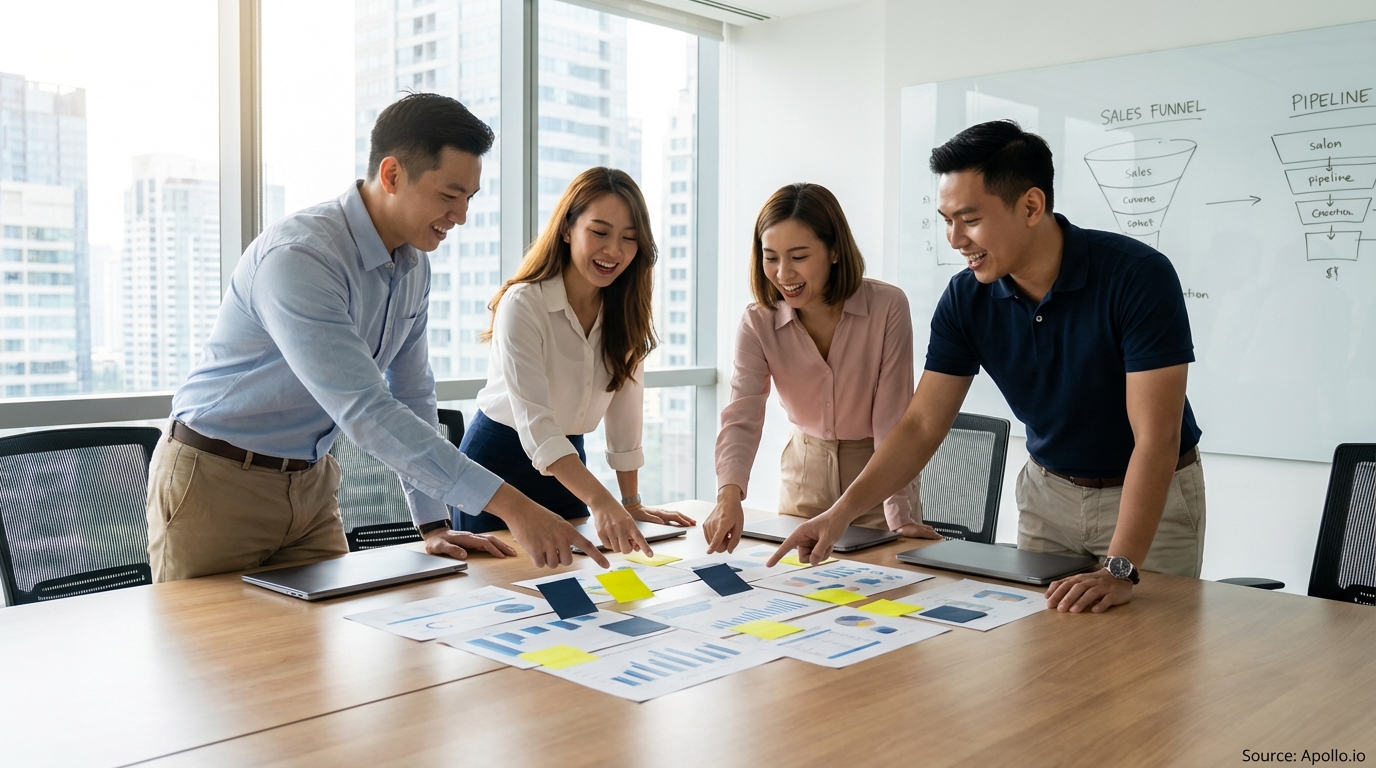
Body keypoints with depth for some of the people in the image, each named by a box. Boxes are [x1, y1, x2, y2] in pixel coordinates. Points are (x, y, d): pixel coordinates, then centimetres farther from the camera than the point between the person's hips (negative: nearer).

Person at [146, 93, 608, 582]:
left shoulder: (413, 265, 0)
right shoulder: (297, 260, -28)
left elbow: (412, 394, 8)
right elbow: (365, 413, -35)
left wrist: (434, 525, 3)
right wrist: (507, 504, -38)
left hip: (311, 482, 7)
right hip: (217, 482, -7)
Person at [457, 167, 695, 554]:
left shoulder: (627, 309, -5)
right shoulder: (523, 305, -24)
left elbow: (625, 403, -3)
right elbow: (534, 421, -32)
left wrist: (631, 503, -7)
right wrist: (599, 501, -44)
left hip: (568, 461, 5)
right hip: (499, 460, -5)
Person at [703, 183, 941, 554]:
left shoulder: (888, 307, -21)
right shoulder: (758, 323, -14)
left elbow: (893, 416, -19)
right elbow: (742, 416, -26)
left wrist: (899, 515, -26)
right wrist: (729, 494, -45)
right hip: (805, 478, 3)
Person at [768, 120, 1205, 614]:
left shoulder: (1137, 275, -27)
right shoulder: (966, 298, -13)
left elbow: (1155, 438, -30)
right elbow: (921, 426, -11)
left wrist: (1120, 570, -37)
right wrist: (843, 510, -24)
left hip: (1150, 494, -4)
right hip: (1047, 490, 4)